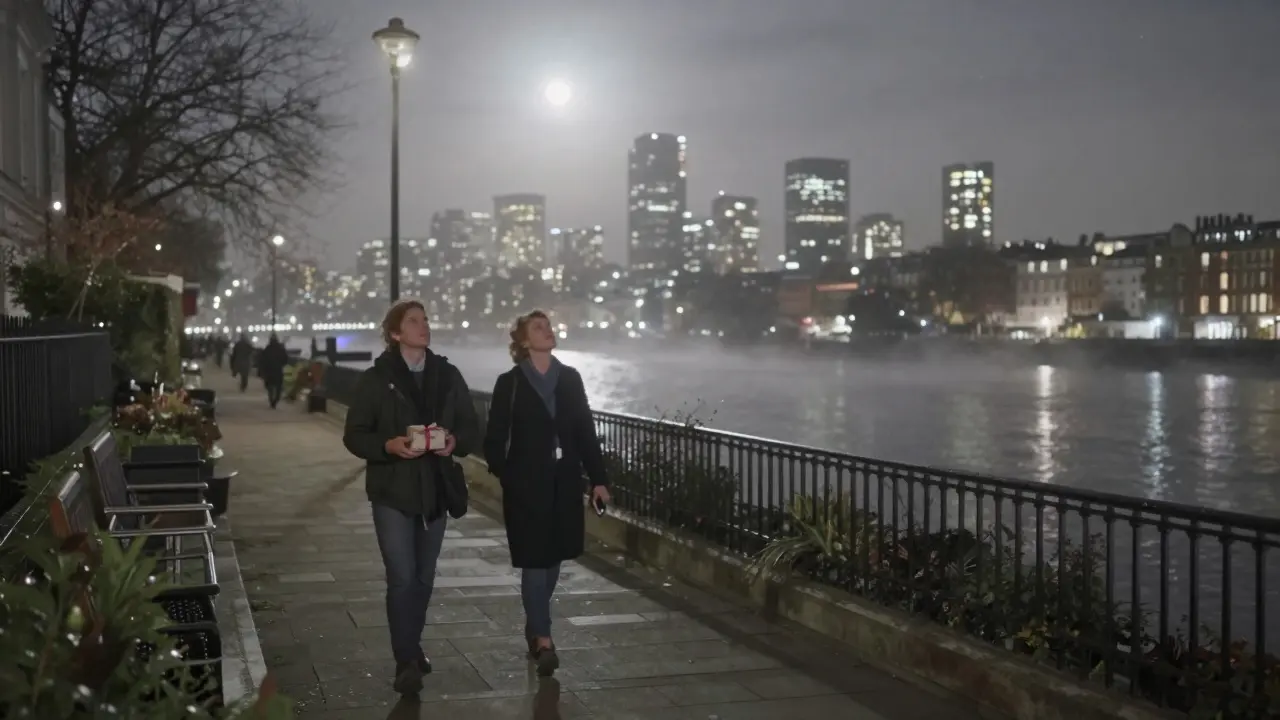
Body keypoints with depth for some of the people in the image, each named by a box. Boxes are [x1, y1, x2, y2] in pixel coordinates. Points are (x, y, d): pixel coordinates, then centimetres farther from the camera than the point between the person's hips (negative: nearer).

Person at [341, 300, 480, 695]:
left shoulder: (448, 375, 4)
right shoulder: (375, 379, -5)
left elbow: (472, 428, 7)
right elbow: (354, 435, -5)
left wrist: (456, 441, -14)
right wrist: (388, 445, -22)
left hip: (435, 489, 4)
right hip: (393, 491, -4)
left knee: (424, 577, 14)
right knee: (402, 578, -10)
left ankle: (413, 647, 31)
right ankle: (405, 662, -2)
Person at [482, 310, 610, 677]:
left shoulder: (570, 378, 7)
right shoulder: (510, 383, -3)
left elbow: (586, 431, 7)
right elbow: (495, 439, -3)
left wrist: (598, 478, 2)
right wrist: (506, 475, -17)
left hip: (564, 482, 4)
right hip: (527, 484, -4)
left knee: (554, 557, 13)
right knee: (535, 560, -5)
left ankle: (534, 626, 31)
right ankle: (543, 640, -2)